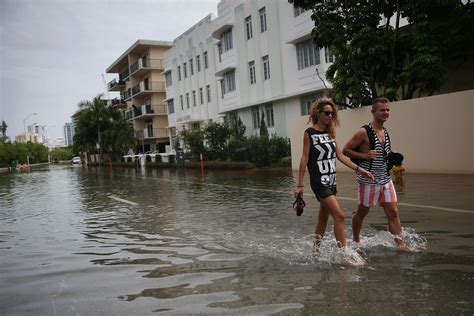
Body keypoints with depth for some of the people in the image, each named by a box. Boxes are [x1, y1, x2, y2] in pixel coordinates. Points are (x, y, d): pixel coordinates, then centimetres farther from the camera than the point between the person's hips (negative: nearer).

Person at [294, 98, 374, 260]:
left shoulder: (330, 133, 12)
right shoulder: (310, 133, -7)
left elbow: (340, 155, 11)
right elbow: (304, 158, -9)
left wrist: (358, 169, 3)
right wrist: (299, 185, -9)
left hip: (331, 181, 7)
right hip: (319, 181, -7)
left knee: (324, 218, 13)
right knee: (339, 216, -13)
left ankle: (316, 249, 26)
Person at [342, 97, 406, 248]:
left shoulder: (386, 132, 10)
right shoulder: (363, 132, -14)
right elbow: (345, 150, -12)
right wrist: (365, 155, -22)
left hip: (386, 180, 6)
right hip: (368, 181, -6)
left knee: (393, 213, 2)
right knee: (361, 213, 10)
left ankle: (400, 244, 8)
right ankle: (356, 241, 30)